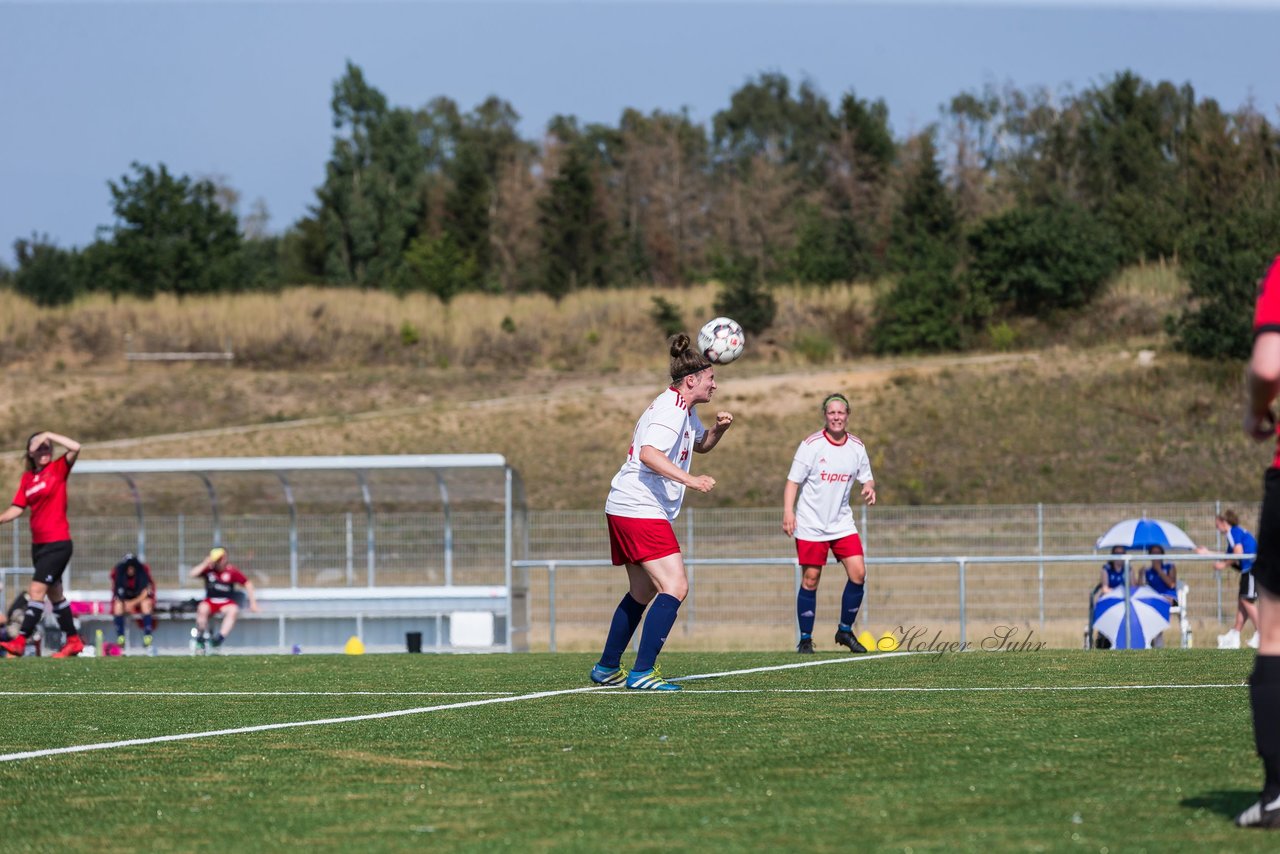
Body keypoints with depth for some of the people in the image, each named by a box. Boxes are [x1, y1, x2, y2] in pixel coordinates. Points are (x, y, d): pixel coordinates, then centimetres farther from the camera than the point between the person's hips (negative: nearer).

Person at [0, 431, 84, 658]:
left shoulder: (58, 469, -6)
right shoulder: (27, 478, 9)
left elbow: (75, 448, -22)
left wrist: (48, 435, -19)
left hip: (58, 543, -7)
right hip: (38, 544, 7)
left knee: (36, 590, -14)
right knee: (55, 594, 14)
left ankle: (20, 641, -17)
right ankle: (73, 640, 24)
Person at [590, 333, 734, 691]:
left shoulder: (685, 409, 17)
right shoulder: (671, 409, -15)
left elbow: (701, 444, 35)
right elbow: (650, 454, -30)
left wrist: (718, 427, 13)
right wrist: (689, 479, -40)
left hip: (627, 511, 11)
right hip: (640, 510, -11)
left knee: (642, 592, 21)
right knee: (675, 586, -16)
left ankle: (606, 668, 29)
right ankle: (642, 672, -21)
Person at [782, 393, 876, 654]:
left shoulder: (857, 447, 3)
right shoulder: (811, 445, -9)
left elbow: (866, 478, 14)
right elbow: (793, 481, -7)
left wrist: (869, 488, -10)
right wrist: (788, 511, -19)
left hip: (842, 523, 4)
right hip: (810, 526, -4)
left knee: (858, 573, -8)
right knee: (810, 580, -2)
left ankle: (845, 631, 9)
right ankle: (805, 639, 9)